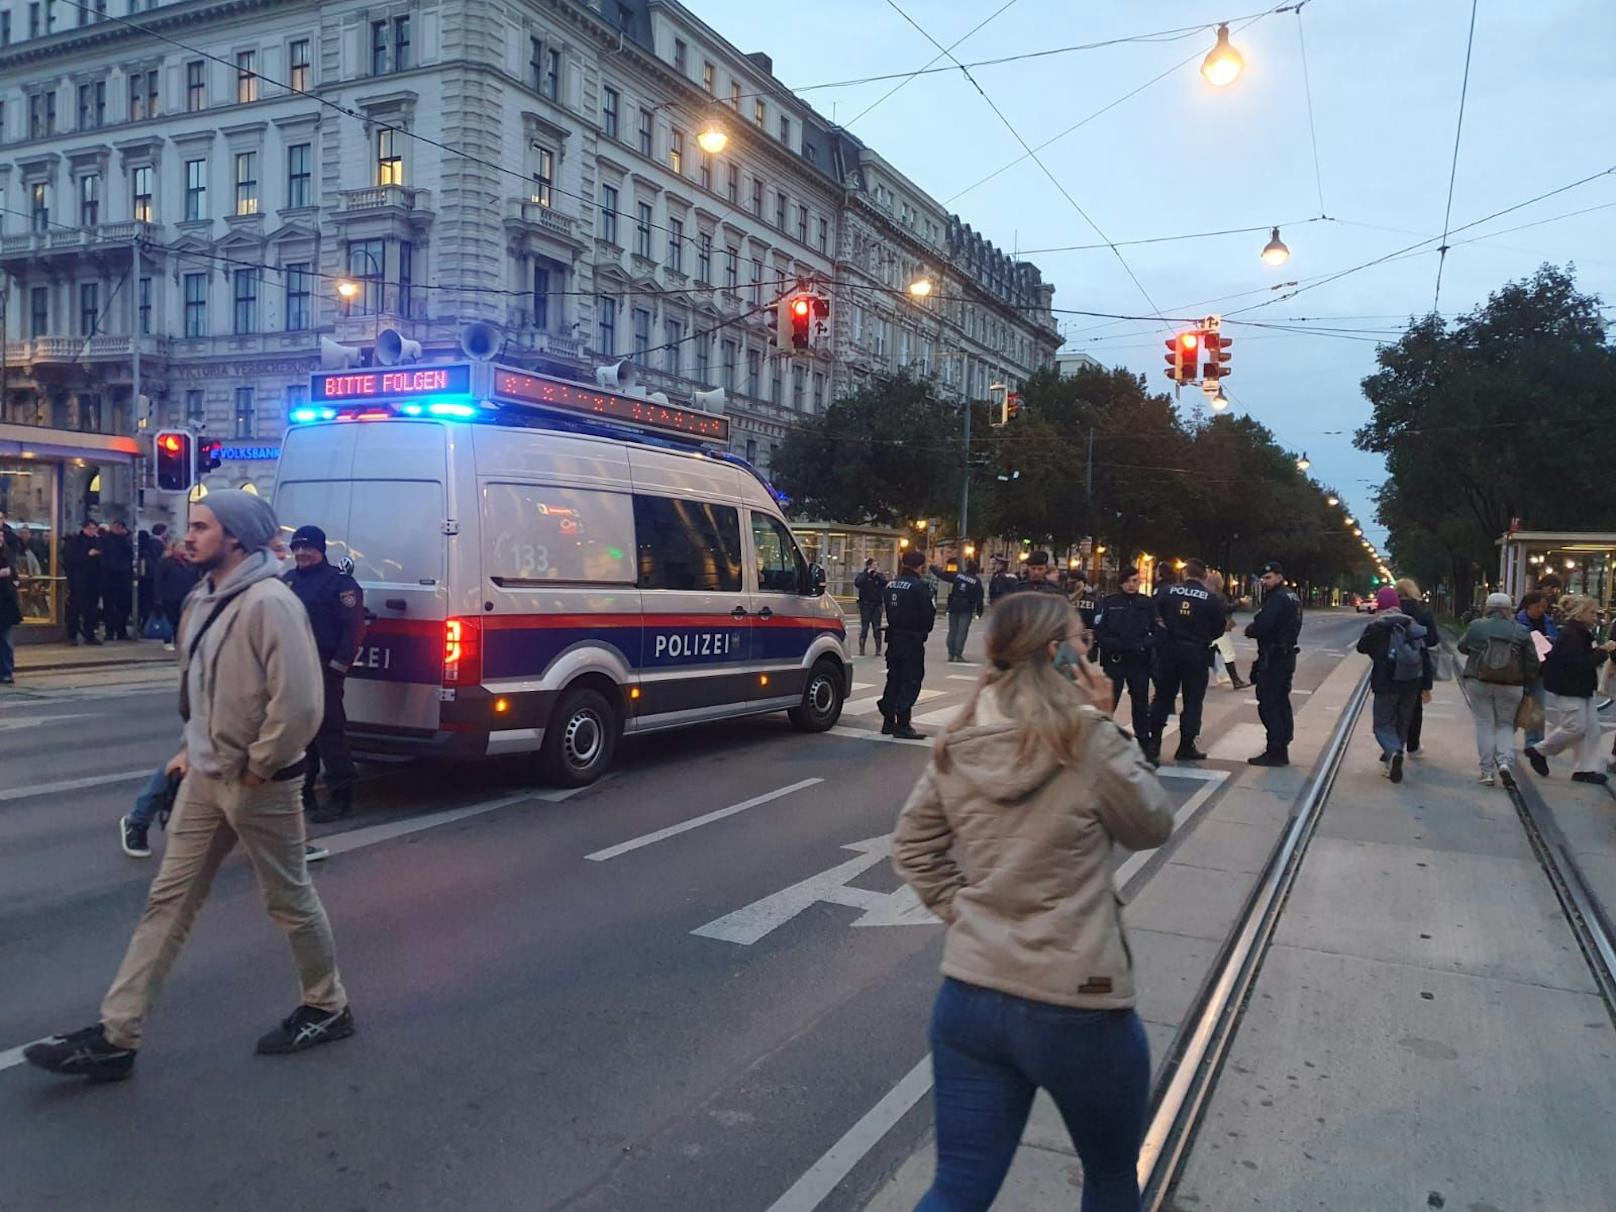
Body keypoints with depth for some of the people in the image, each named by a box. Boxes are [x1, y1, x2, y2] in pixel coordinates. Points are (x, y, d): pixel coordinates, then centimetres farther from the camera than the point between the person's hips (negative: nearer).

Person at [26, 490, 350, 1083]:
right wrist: (195, 747, 14)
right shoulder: (204, 600, 8)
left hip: (258, 786, -9)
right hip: (205, 778, 9)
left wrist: (257, 767, -17)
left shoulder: (269, 602, -22)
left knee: (289, 900, 7)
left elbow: (298, 702, -27)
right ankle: (115, 1037, 19)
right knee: (168, 901, 11)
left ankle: (328, 1009, 27)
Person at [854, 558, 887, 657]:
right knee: (864, 627, -1)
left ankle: (878, 649, 7)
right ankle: (861, 649, 5)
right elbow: (857, 583, -18)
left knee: (877, 628, 2)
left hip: (877, 605, 2)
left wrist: (878, 575, -16)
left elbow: (885, 583, -8)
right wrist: (867, 574, -17)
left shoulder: (879, 576, 9)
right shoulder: (862, 575, 2)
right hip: (865, 605, -2)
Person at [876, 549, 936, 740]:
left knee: (893, 678, 15)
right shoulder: (919, 586, -15)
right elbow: (928, 612, -13)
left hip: (894, 636, 8)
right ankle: (902, 725, -4)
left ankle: (888, 721, 20)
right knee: (911, 680, -2)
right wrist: (925, 629, 5)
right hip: (913, 639, -7)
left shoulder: (891, 584, 9)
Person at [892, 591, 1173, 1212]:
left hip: (968, 995, 4)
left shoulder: (959, 746, 0)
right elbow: (1152, 826, 1)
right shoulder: (1088, 741, -16)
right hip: (1078, 1005, -4)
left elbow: (913, 846, 9)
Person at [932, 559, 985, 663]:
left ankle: (951, 654, 10)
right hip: (966, 609, -3)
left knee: (952, 630, 11)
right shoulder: (977, 581, -3)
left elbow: (942, 575, 4)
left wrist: (933, 567, 20)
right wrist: (979, 612, 1)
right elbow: (979, 598, -5)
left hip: (954, 606, 3)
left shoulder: (958, 575, 1)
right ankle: (958, 654, -8)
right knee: (962, 632, -2)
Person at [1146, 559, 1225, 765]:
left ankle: (1154, 743, 13)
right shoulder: (1212, 598, -7)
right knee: (1193, 700, 7)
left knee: (1163, 696, 12)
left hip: (1169, 650, 2)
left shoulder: (1167, 592, -4)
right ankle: (1186, 747, 9)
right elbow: (1219, 628, -2)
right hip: (1196, 653, -2)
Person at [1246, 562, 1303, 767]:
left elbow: (1261, 627, -25)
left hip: (1273, 659, -10)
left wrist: (1250, 630, -4)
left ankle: (1274, 752, -7)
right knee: (1281, 703, 15)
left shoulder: (1277, 599, -17)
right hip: (1287, 656, 10)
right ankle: (1282, 750, 22)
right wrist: (1256, 627, 3)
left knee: (1268, 704, -7)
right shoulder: (1293, 598, 16)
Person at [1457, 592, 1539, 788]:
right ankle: (1505, 762, -7)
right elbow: (1532, 662, 1)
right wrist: (1525, 682, 15)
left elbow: (1462, 647, 12)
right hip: (1510, 685, 1)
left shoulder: (1476, 626, -3)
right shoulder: (1521, 631, -1)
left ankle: (1487, 771, 5)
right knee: (1506, 724, 14)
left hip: (1478, 682, -1)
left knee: (1484, 724, 7)